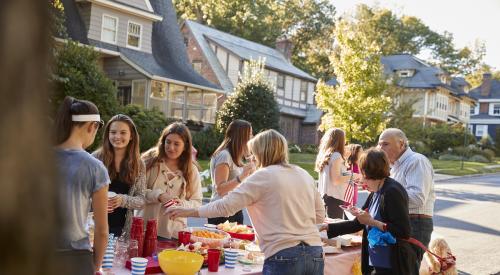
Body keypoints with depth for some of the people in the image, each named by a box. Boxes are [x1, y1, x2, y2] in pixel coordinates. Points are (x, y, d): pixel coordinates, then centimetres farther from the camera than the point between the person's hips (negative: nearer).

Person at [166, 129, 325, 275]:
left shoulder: (263, 176, -4)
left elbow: (226, 206, -7)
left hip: (284, 257, -6)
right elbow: (319, 216, 16)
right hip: (315, 254, 6)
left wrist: (189, 212, 0)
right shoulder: (304, 175, 13)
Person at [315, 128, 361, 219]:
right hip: (334, 198, -8)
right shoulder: (336, 155, -12)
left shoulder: (324, 155, 12)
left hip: (324, 196, 8)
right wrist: (352, 176, -6)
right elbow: (336, 180, -18)